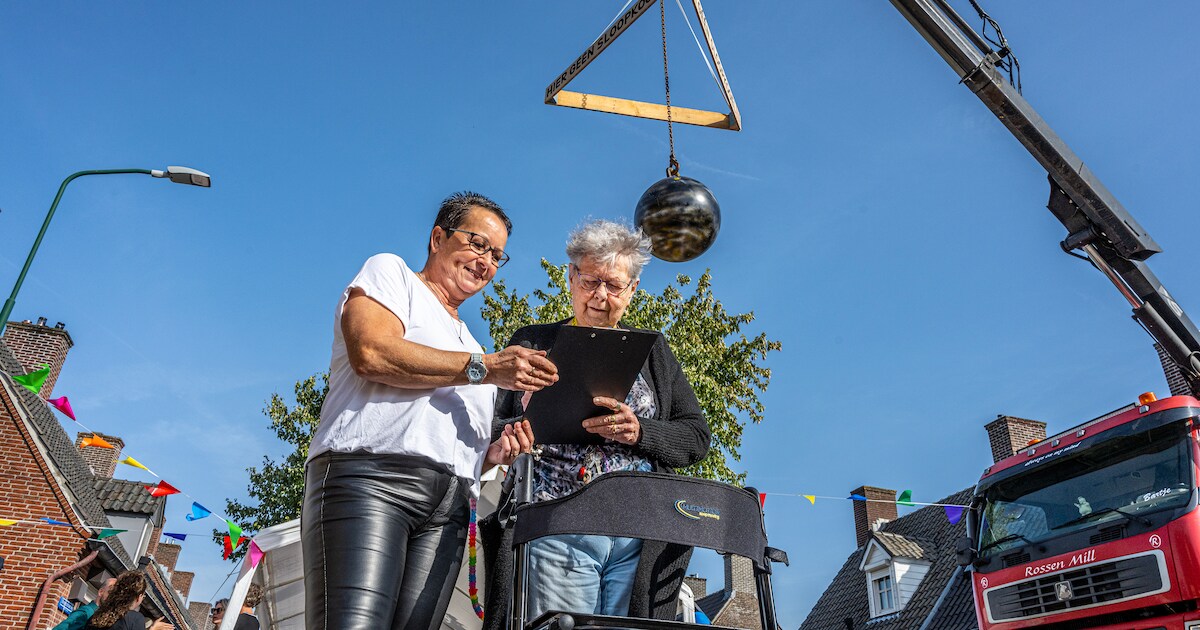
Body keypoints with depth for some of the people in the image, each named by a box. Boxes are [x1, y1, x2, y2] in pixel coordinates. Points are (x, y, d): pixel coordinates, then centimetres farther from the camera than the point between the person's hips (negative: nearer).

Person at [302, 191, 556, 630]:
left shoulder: (468, 342, 33)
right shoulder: (389, 272, 14)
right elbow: (371, 352, -9)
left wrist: (493, 452, 8)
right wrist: (486, 368, -9)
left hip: (448, 509, 7)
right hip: (370, 477, -6)